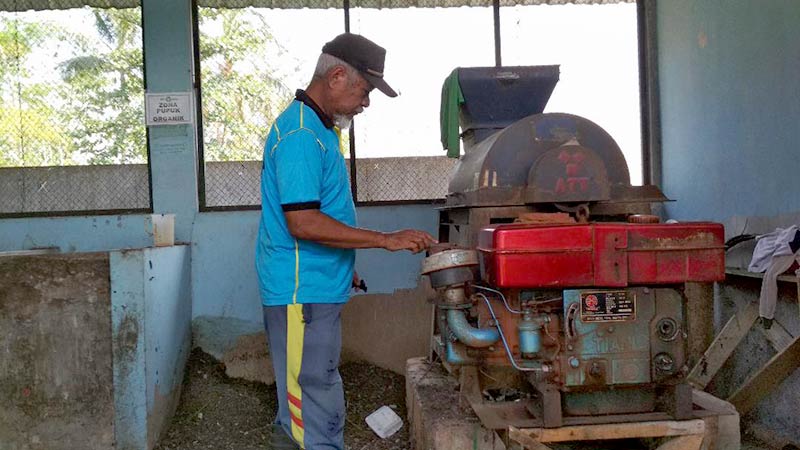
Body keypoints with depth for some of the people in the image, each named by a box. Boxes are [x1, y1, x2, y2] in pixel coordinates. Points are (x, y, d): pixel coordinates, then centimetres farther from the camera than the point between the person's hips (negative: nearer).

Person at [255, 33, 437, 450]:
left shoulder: (319, 129, 15)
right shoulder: (301, 134, -19)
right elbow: (302, 223, -26)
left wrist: (342, 266, 21)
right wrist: (386, 239, -22)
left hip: (315, 290, 10)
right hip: (302, 295, -10)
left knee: (299, 403, 20)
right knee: (320, 413, -5)